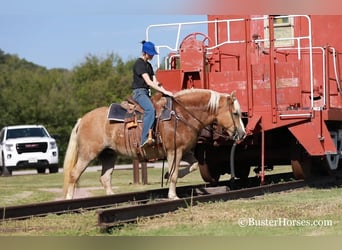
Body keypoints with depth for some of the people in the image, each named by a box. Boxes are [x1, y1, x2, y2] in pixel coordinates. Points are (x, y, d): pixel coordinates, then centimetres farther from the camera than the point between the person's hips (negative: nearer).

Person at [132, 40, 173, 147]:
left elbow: (155, 82, 14)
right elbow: (148, 82, -18)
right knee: (150, 109, -33)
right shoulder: (139, 63, -10)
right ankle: (145, 138, -40)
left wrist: (165, 91, -2)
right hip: (139, 91, -10)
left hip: (147, 92, 10)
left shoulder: (148, 65, 18)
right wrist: (164, 91, -20)